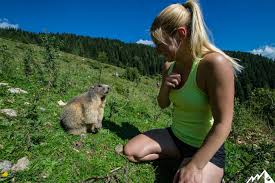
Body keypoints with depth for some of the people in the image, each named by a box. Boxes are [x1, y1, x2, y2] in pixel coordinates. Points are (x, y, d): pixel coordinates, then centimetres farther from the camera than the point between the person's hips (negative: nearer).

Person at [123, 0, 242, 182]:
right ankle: (179, 157, 8)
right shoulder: (169, 66, -1)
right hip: (174, 136, 7)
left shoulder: (215, 64, -24)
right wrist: (165, 86, -13)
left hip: (205, 147, -6)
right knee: (129, 152, -3)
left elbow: (223, 124, -23)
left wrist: (194, 166, -24)